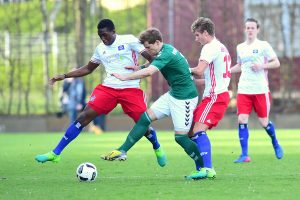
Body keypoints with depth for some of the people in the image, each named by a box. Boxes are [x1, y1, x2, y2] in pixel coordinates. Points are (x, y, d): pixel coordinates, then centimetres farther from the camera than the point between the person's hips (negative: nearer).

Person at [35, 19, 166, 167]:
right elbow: (88, 69, 25)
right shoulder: (100, 49, 13)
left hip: (131, 88, -4)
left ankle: (157, 149, 31)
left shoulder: (129, 41, -3)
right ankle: (55, 153, -8)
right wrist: (64, 76, 18)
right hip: (108, 88, 4)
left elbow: (151, 58, -5)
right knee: (84, 116, -8)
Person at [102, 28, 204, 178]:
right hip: (173, 95, 9)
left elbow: (149, 72, -37)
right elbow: (153, 64, 25)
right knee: (145, 117, 0)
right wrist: (139, 68, 5)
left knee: (180, 137, -8)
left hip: (185, 98, -9)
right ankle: (122, 151, 2)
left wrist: (125, 77, -29)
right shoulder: (166, 50, 6)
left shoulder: (166, 54, -23)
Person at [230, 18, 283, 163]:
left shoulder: (264, 46, -2)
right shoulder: (240, 47, 12)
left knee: (264, 122, 1)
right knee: (242, 120, -11)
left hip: (261, 90, -3)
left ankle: (276, 144, 31)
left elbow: (276, 63, -3)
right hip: (243, 90, 3)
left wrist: (262, 66, -18)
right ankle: (244, 155, -8)